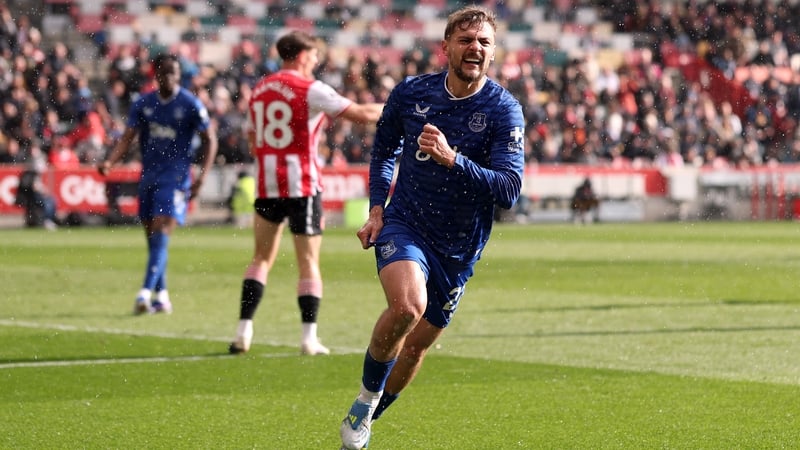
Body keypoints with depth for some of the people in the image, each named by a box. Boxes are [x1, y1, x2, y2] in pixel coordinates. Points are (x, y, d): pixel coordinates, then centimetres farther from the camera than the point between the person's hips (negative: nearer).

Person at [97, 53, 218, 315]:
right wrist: (110, 162, -14)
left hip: (176, 178, -5)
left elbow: (210, 140, 0)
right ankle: (162, 297, 18)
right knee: (152, 239, 8)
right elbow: (128, 137, 4)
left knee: (160, 236, -17)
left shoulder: (190, 105, -4)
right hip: (149, 177, 5)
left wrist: (201, 177, -10)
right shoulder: (143, 104, 7)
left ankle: (145, 293, -24)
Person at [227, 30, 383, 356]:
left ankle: (244, 332, 2)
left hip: (267, 186, 5)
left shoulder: (259, 90, 11)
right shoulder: (310, 89, -9)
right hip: (302, 186, -5)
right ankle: (309, 338, -2)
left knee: (261, 258, 10)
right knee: (308, 262, 1)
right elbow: (362, 114, -10)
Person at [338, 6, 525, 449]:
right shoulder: (410, 92, -4)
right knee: (408, 304, -31)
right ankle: (365, 398, -8)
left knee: (415, 347, 10)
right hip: (404, 224, -1)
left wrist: (452, 159, -35)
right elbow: (384, 150, 15)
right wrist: (376, 208, 3)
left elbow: (509, 189, -23)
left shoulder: (504, 110, -12)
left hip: (459, 247, 1)